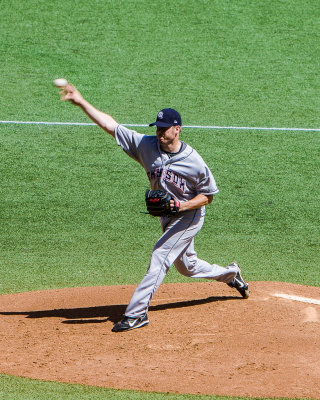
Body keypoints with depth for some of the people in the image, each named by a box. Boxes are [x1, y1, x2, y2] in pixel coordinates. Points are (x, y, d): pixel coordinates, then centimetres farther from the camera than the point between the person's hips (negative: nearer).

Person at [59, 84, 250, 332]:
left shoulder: (193, 162, -23)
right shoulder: (147, 146, -13)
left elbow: (208, 194, -11)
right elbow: (110, 125, -16)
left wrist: (182, 205, -28)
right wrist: (80, 101, -25)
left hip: (189, 217, -6)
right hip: (167, 217, 6)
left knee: (160, 258, -18)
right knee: (187, 266, 21)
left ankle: (137, 313, -18)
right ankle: (230, 274, 47)